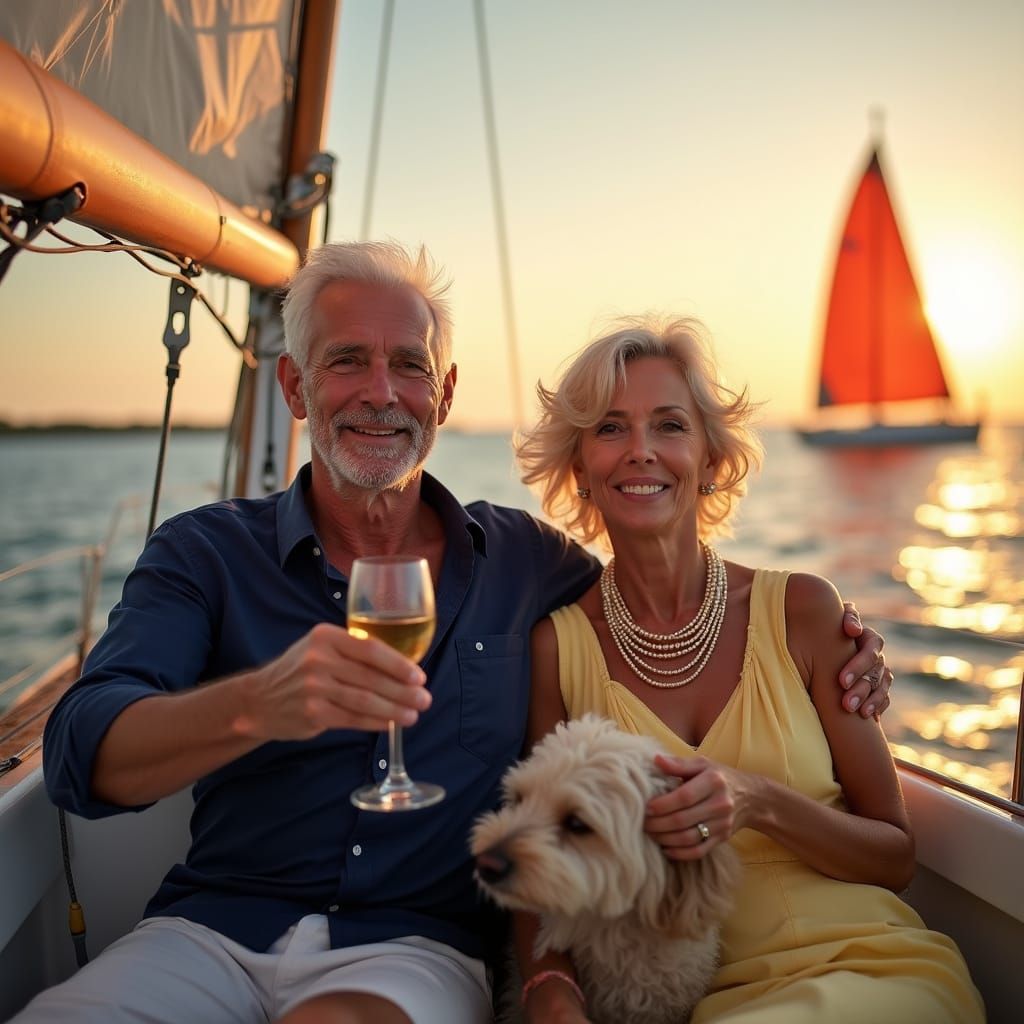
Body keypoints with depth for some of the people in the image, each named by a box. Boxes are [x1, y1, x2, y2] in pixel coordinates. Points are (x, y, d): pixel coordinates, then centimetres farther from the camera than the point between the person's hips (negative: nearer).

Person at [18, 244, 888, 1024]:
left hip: (417, 943, 0)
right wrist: (259, 705, -32)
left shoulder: (524, 559, 6)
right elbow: (83, 756, -11)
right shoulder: (205, 554, 2)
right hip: (213, 929, 1)